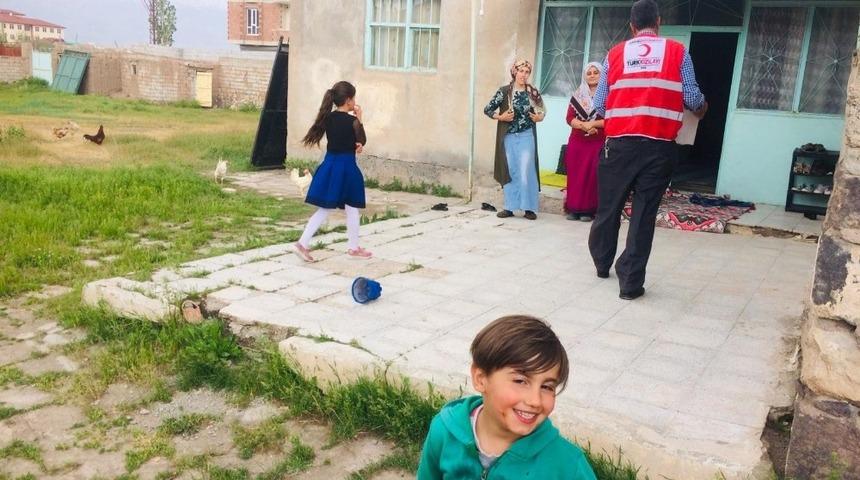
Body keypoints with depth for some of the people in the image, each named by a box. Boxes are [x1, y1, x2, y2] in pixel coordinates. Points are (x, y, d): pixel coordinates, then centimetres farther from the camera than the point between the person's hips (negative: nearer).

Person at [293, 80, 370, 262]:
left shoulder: (329, 118, 4)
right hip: (346, 167, -6)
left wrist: (354, 145, -2)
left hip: (330, 165, 6)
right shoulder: (351, 121, -14)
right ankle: (353, 247, 23)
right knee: (352, 209, 11)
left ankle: (303, 243, 1)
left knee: (324, 209, 10)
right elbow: (362, 141, -1)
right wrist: (359, 119, 2)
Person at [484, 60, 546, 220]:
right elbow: (488, 109, 2)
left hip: (527, 136, 0)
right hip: (509, 137, 0)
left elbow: (542, 110, 18)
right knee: (509, 171, 5)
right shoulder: (504, 91, -1)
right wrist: (500, 117, -12)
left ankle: (529, 208, 2)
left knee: (526, 171, -5)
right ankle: (510, 207, 12)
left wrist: (539, 117, -2)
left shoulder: (533, 92, 3)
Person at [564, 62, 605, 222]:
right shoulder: (577, 95, 11)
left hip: (598, 142, -3)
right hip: (577, 141, 4)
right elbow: (570, 118, 4)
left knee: (592, 175, -4)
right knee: (575, 174, 2)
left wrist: (593, 124, -16)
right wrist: (583, 125, -14)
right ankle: (573, 208, 7)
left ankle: (588, 210, 0)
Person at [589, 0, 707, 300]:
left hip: (619, 144, 1)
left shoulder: (615, 54, 7)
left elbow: (599, 105, 6)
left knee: (609, 207, 16)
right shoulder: (677, 52, 3)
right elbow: (692, 99, 1)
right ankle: (630, 283, 6)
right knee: (644, 213, 4)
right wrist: (702, 108, 24)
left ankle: (602, 264, 35)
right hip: (659, 147, -1)